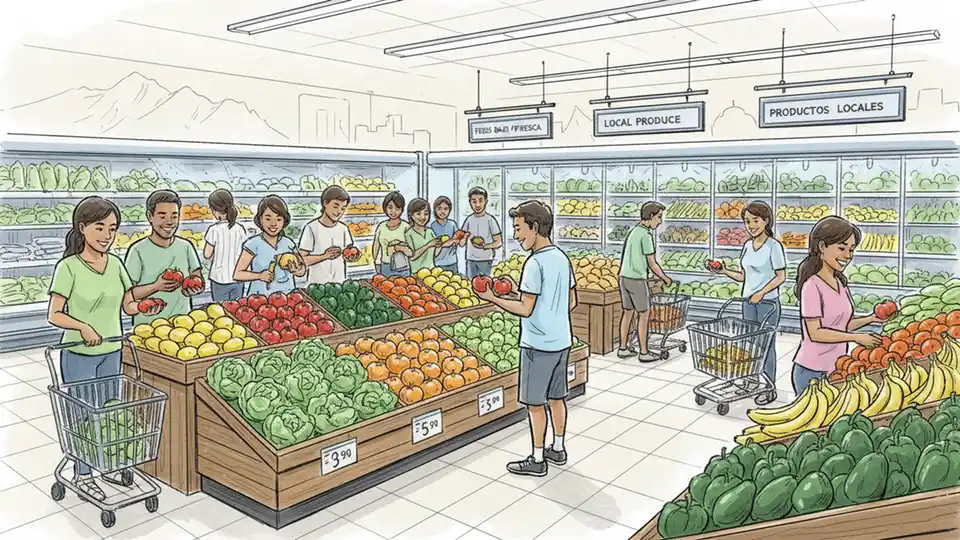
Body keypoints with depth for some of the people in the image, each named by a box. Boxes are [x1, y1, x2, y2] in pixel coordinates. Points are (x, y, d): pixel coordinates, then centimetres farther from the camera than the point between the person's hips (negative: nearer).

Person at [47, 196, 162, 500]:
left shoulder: (115, 264, 1)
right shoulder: (69, 267, -14)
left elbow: (128, 305, 7)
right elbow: (54, 315, -12)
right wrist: (83, 326, -28)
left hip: (111, 351, 5)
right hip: (79, 354, -5)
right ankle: (82, 474, 24)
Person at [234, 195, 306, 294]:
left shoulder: (288, 243, 3)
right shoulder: (254, 244, -6)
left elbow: (303, 271, 11)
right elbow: (238, 274, -5)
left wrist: (297, 270, -10)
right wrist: (260, 275, -19)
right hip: (260, 298, -3)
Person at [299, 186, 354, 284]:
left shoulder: (343, 229, 4)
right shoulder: (311, 228, -10)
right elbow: (301, 260, -12)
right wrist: (324, 256, -24)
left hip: (339, 283, 4)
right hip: (317, 284, -4)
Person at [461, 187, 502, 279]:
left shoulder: (490, 220, -6)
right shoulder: (469, 220, 4)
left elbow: (499, 242, -5)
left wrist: (485, 246, -21)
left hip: (485, 259, -3)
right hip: (471, 259, 3)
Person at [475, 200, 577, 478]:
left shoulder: (535, 262, -20)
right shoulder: (562, 258, 7)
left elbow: (526, 309, -19)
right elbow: (572, 301, 13)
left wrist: (492, 298, -12)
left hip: (538, 344, -8)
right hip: (561, 341, 9)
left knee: (535, 403, 3)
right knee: (556, 397, 18)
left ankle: (537, 460, 13)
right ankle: (558, 449, 31)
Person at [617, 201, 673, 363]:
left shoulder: (635, 231, 13)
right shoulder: (645, 235, -16)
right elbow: (652, 263, -12)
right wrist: (665, 278, 3)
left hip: (625, 277, 9)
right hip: (637, 280, -9)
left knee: (628, 312, 14)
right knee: (644, 315, 1)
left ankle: (623, 348, 20)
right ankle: (643, 352, 7)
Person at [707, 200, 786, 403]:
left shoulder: (773, 245, -11)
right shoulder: (747, 245, 8)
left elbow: (780, 277, -10)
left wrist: (761, 293, -18)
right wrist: (723, 271, 1)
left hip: (768, 302, -6)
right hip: (749, 302, 6)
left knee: (766, 345, -1)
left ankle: (769, 388, 9)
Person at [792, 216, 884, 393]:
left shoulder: (840, 282, 7)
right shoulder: (812, 286, -17)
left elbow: (840, 326, 12)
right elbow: (815, 332, -19)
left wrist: (871, 319, 2)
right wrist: (857, 337, -17)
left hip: (836, 369, 8)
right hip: (812, 372, -8)